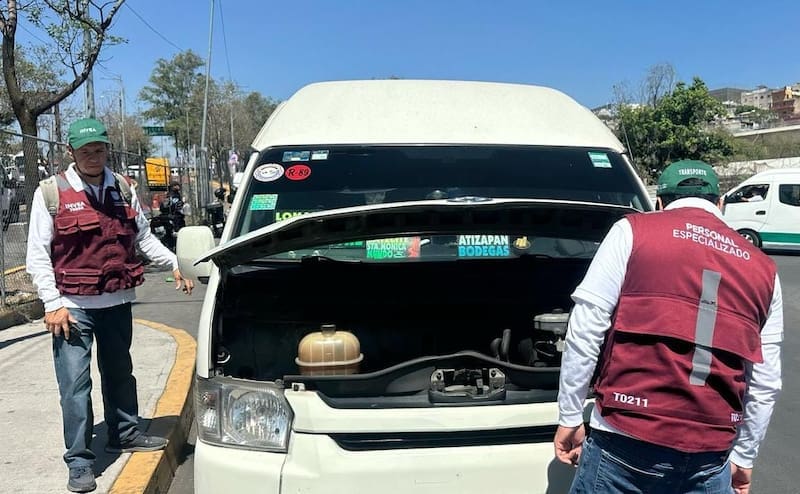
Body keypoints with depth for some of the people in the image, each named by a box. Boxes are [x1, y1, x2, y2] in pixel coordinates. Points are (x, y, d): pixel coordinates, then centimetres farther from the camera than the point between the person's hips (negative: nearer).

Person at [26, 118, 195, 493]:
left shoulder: (123, 189, 7)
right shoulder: (52, 192, -6)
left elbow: (143, 235, 16)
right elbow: (37, 255, -6)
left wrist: (174, 264, 6)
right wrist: (53, 304, -13)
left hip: (117, 302, 5)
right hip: (73, 306, -4)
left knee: (119, 373, 18)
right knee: (75, 383, -3)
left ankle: (125, 434, 36)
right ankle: (79, 461, 7)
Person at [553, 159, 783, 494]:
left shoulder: (634, 231, -1)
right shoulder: (763, 270, 11)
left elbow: (586, 329, -8)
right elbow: (765, 383, 12)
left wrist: (570, 417, -1)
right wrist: (744, 456, 24)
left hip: (626, 445, -3)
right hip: (710, 456, 4)